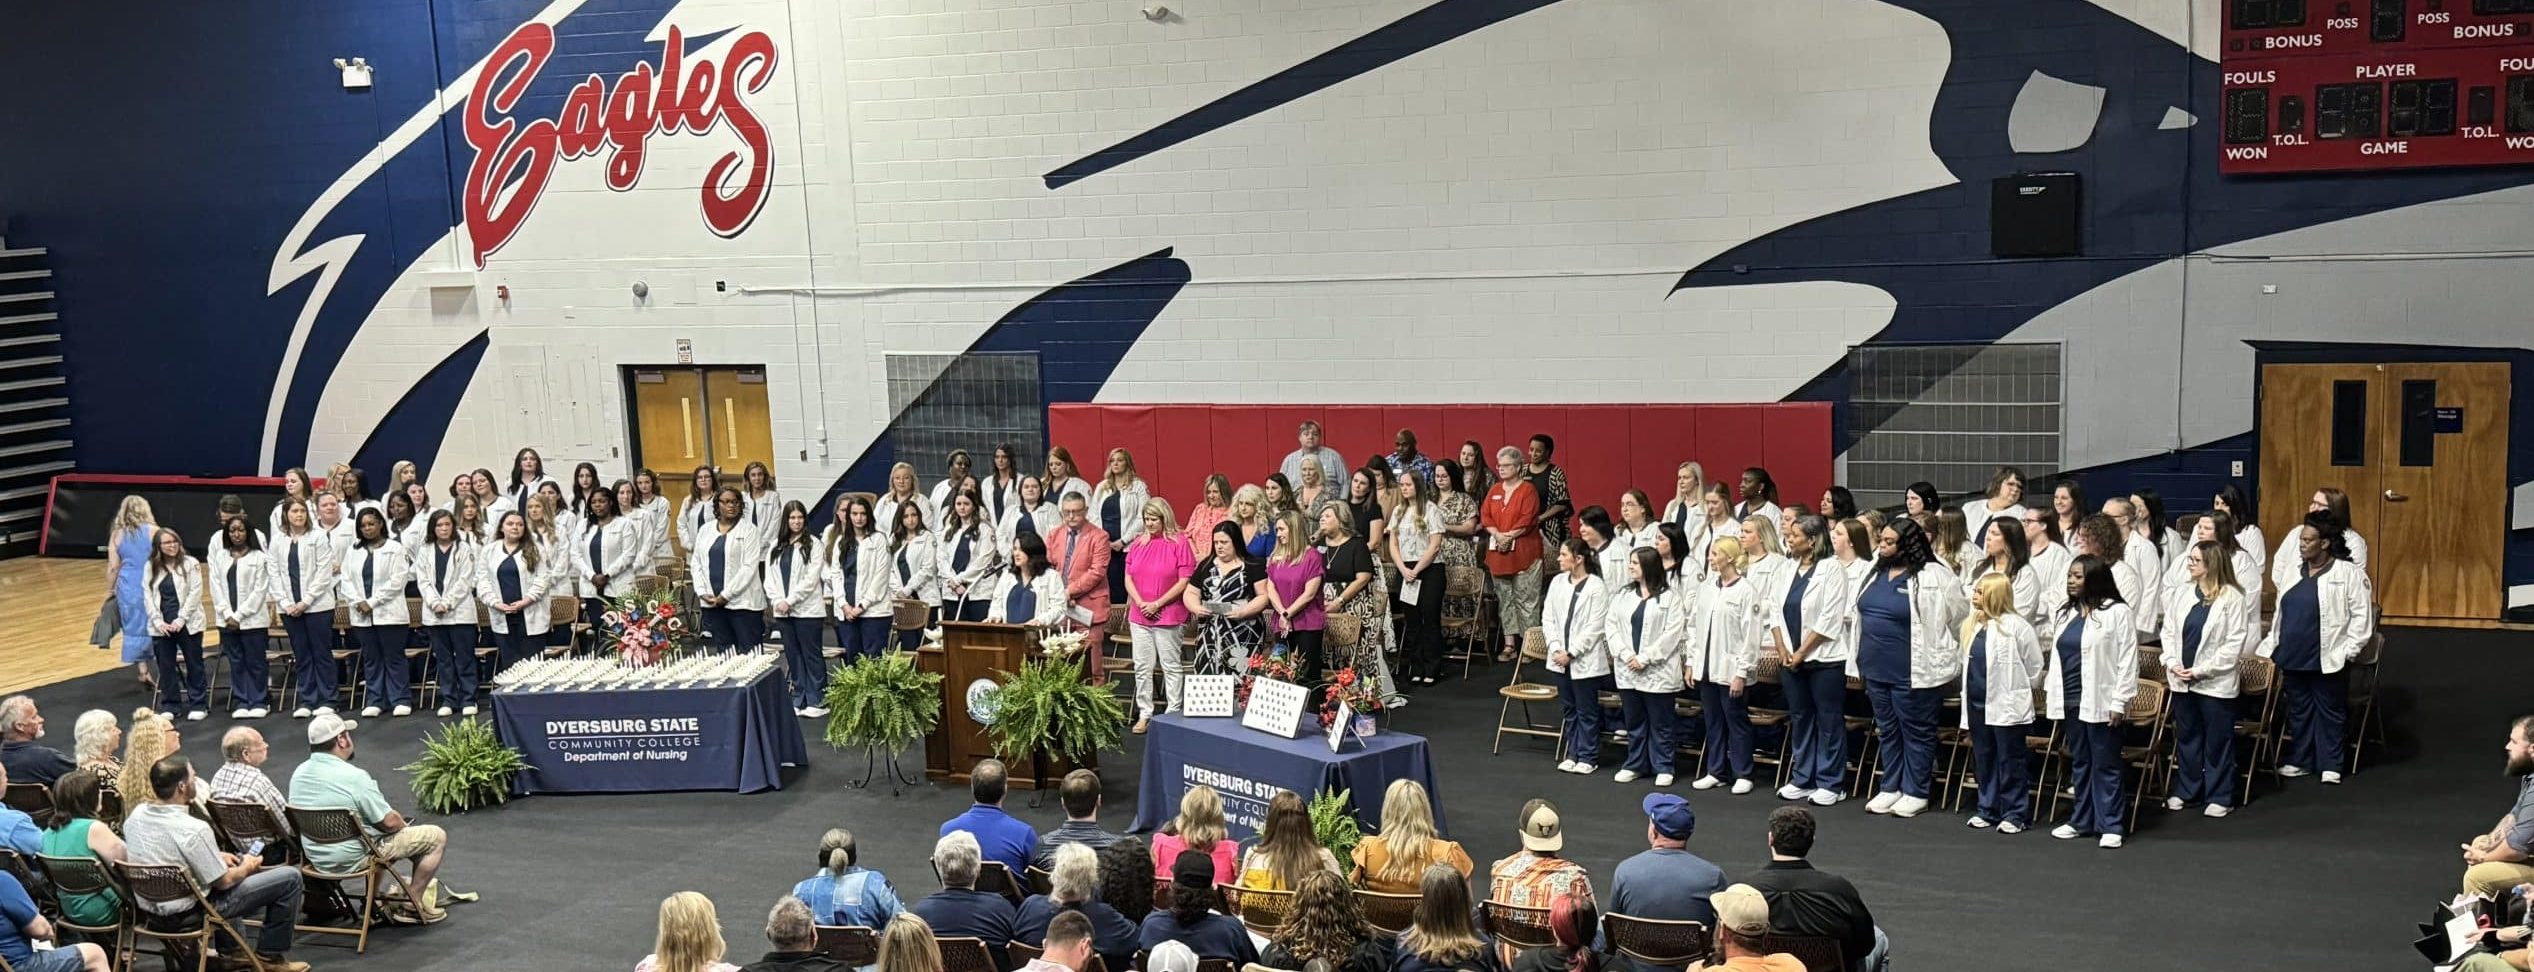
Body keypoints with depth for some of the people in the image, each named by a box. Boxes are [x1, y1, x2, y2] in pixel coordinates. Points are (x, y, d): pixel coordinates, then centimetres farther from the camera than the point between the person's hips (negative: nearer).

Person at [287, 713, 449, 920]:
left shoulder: (298, 773, -3)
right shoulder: (353, 777, -26)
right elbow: (389, 822, -20)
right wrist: (403, 823, 5)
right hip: (352, 859, -8)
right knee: (437, 837, 0)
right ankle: (411, 903, 9)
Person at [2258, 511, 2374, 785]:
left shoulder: (2349, 573, -10)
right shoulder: (2293, 569, 9)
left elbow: (2362, 615, -9)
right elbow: (2281, 610, 17)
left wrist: (2348, 650, -11)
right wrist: (2271, 644, 14)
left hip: (2327, 659, -6)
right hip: (2293, 656, 6)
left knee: (2329, 711, 7)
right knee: (2299, 709, 14)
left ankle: (2330, 765, 17)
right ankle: (2299, 761, 24)